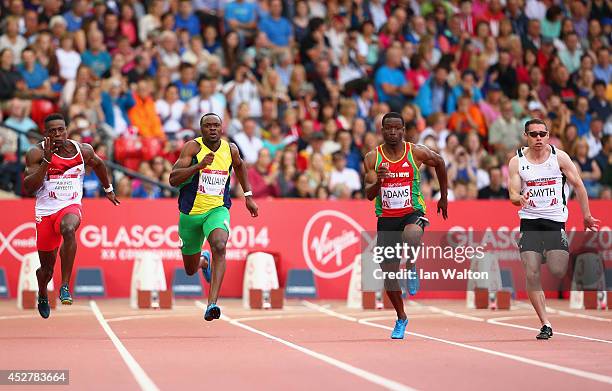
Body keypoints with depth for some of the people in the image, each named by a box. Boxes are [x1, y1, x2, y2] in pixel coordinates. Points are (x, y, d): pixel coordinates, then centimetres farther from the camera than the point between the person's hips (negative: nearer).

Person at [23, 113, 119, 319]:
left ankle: (65, 286, -34)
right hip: (45, 211, 0)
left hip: (71, 207, 0)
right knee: (47, 266, 9)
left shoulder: (83, 150, 1)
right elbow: (28, 188, -15)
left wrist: (108, 189, 31)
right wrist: (47, 160, -22)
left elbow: (98, 164, 23)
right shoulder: (36, 153, -7)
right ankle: (42, 295, 45)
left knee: (68, 229, -38)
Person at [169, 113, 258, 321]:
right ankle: (204, 260, 54)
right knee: (191, 269, 14)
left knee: (219, 246, -32)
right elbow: (173, 179, -21)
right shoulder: (193, 147, -12)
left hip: (218, 210, 0)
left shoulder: (230, 149, 0)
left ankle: (212, 304, -37)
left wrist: (248, 196, 23)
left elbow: (240, 165, 25)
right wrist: (199, 165, -32)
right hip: (191, 212, 0)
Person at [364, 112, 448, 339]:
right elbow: (369, 195, -7)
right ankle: (401, 318, 27)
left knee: (411, 236, -40)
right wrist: (378, 181, -29)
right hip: (386, 219, 2)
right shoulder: (373, 158, -3)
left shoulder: (417, 152, -5)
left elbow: (440, 163, 15)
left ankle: (412, 268, -9)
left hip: (413, 213, -2)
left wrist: (444, 198, 20)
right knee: (389, 274, 6)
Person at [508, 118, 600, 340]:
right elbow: (513, 194, -3)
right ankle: (545, 324, -4)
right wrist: (519, 199, -27)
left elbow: (578, 185, 7)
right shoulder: (517, 162, 1)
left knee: (557, 272, -15)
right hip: (530, 223, 1)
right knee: (531, 275, -11)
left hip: (555, 221, -1)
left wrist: (586, 216, 8)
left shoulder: (559, 157, 0)